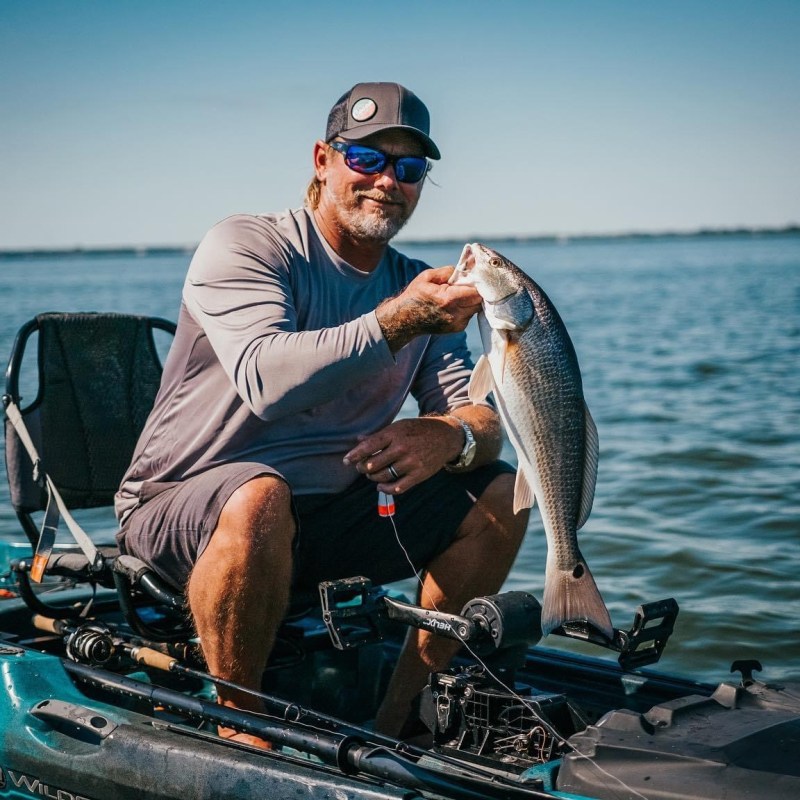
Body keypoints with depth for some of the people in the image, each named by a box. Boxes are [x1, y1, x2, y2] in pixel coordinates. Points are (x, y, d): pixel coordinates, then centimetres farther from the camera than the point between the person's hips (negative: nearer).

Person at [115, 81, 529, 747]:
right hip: (184, 510, -6)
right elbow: (265, 381, -30)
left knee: (501, 495, -5)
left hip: (329, 518, 6)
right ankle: (239, 726, -17)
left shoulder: (417, 286, 7)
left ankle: (396, 718, -3)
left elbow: (484, 419, -1)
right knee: (260, 497, -39)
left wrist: (450, 437, -25)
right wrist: (397, 320, -38)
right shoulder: (245, 245, -11)